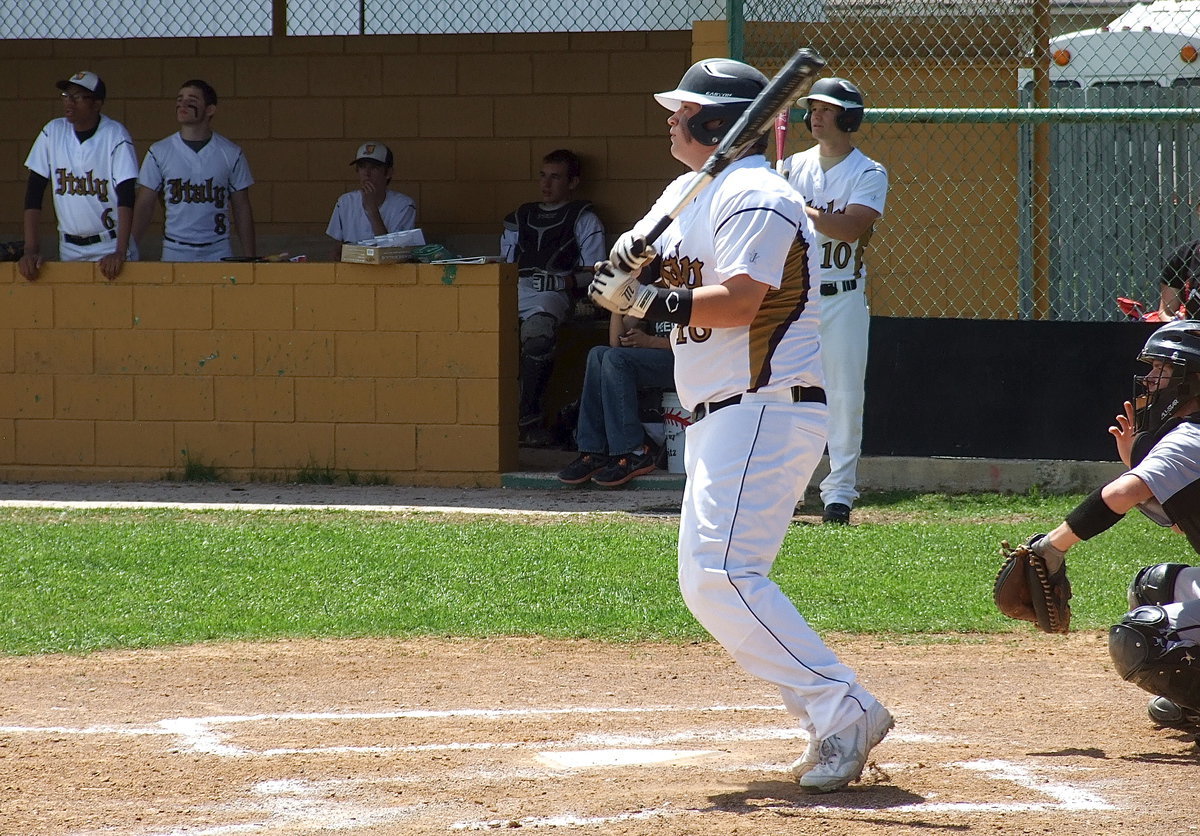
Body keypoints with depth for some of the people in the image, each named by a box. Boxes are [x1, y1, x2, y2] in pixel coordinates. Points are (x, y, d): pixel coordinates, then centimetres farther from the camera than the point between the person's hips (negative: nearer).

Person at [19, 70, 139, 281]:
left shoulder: (115, 135, -10)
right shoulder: (53, 132, -1)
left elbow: (126, 197, -17)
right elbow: (34, 192, -1)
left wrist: (120, 252, -28)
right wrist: (31, 250, -10)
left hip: (110, 246, -3)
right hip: (69, 248, 3)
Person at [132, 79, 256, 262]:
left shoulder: (231, 154, 4)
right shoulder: (159, 152, 4)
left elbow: (242, 209, 7)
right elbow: (144, 206, 4)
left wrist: (249, 259, 1)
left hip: (218, 253, 0)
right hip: (174, 252, 0)